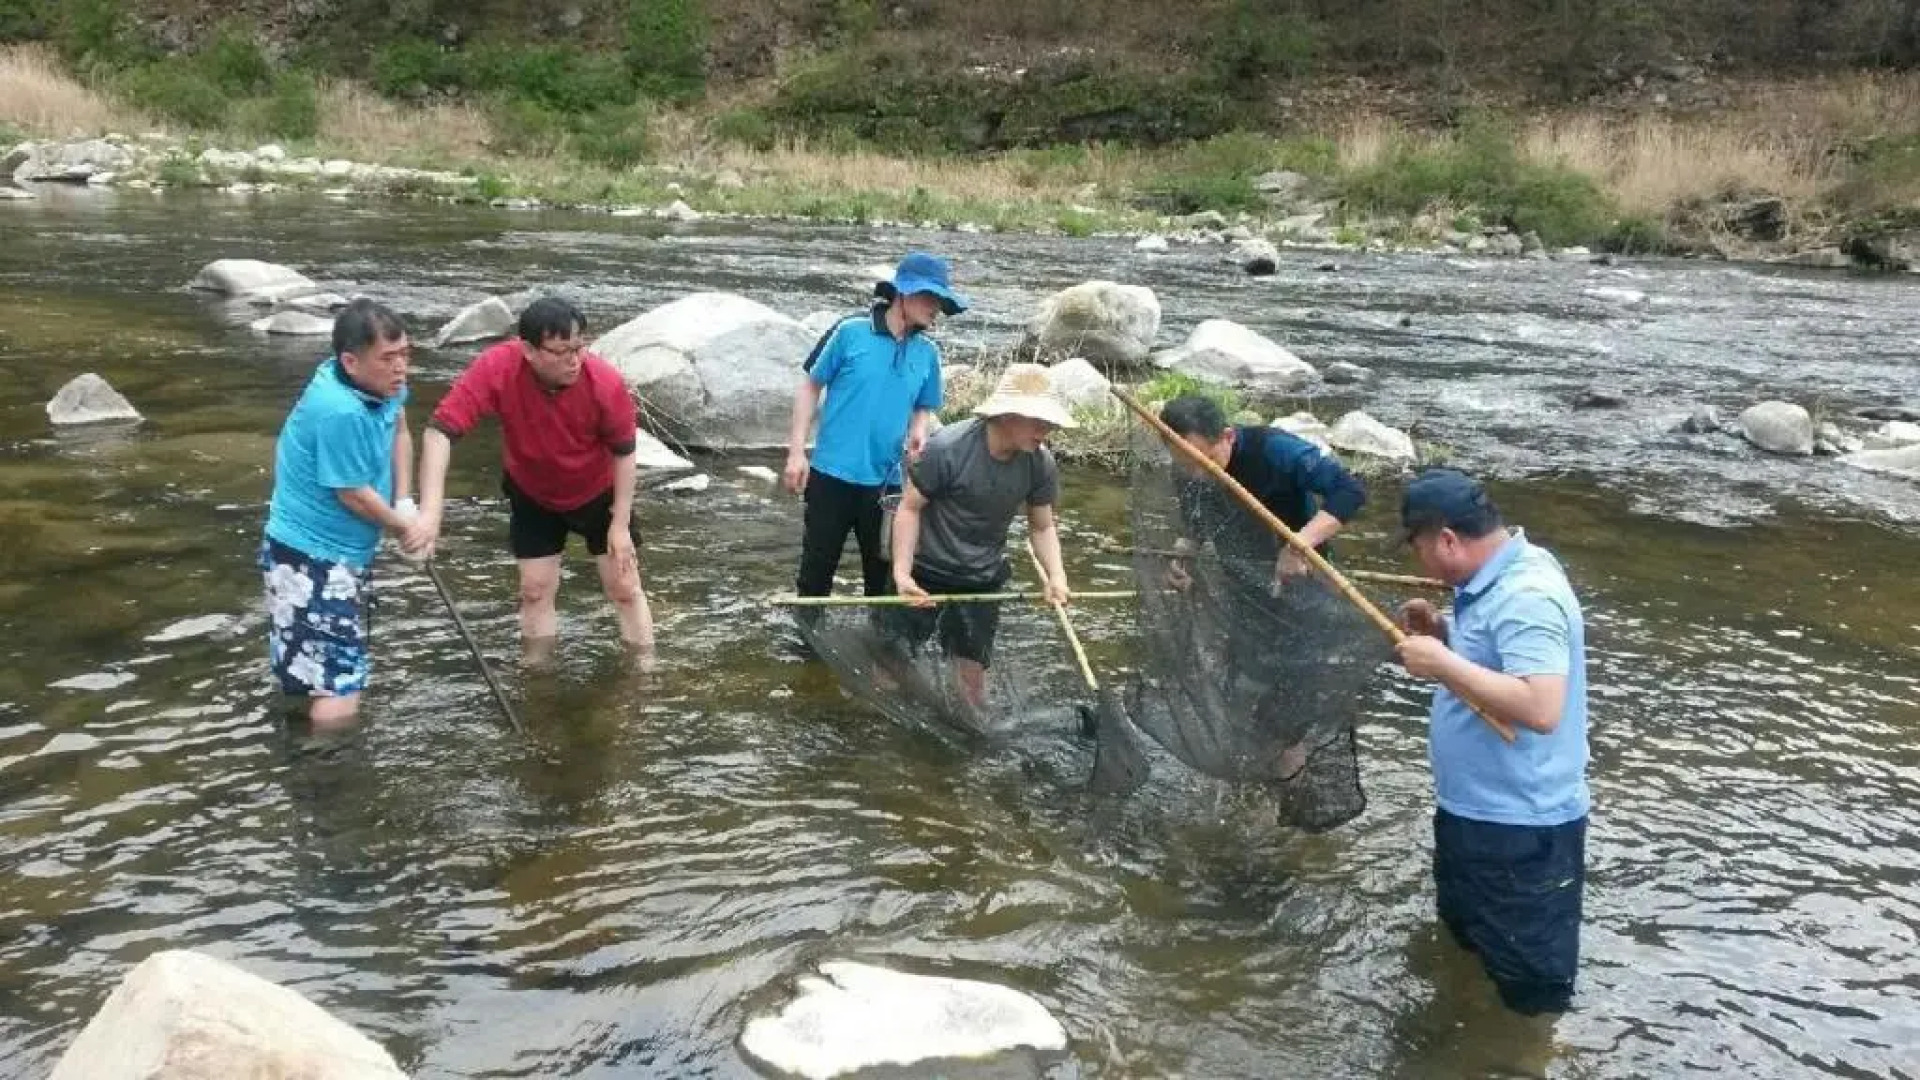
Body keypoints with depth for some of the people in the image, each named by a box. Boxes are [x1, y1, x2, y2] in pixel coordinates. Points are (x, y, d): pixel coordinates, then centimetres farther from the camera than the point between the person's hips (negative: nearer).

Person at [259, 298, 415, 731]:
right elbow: (354, 495, -21)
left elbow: (399, 430, 15)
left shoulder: (376, 381, -7)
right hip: (310, 558, -10)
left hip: (343, 550, 10)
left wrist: (404, 503, 5)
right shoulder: (340, 411, -31)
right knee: (337, 700, -17)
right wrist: (406, 527, -3)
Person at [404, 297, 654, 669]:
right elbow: (439, 431, -37)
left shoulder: (606, 383, -35)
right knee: (535, 590, 7)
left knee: (625, 589, 4)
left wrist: (620, 524, -15)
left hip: (598, 492, -1)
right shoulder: (496, 369, -36)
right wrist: (430, 511, -47)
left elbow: (623, 452, -18)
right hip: (532, 495, 1)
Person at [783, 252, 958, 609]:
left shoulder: (928, 352, 3)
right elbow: (810, 387, -4)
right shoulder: (851, 331, -10)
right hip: (832, 474, -3)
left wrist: (918, 432, -8)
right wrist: (796, 452, -8)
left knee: (885, 575, 12)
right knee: (817, 569, 9)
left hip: (887, 481, 4)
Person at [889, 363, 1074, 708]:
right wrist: (902, 572, -24)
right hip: (926, 572, -3)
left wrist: (1056, 574, -18)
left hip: (983, 581, 3)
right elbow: (910, 508, -16)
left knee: (973, 674, 11)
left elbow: (1042, 527, 0)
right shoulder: (947, 448, -26)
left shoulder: (1041, 464, -13)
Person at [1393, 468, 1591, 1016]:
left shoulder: (1527, 596, -27)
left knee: (1531, 986, 6)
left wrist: (1442, 665, -31)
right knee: (1463, 945, 30)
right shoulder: (1493, 578, 4)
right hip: (1473, 811, 11)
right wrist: (1442, 633, 1)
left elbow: (1541, 709, -37)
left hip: (1521, 828, -11)